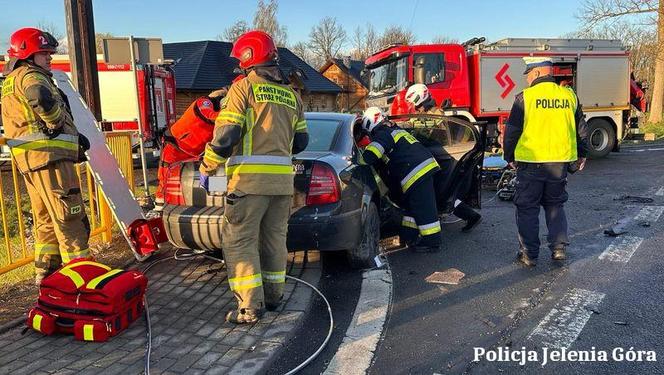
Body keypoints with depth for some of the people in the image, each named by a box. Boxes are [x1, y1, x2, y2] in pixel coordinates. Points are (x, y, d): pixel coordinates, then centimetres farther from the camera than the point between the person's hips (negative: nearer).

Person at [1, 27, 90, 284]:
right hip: (49, 154, -10)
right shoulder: (30, 76, -7)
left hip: (28, 159, 10)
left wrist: (72, 137, 14)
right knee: (69, 215, -8)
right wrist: (59, 124, -12)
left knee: (46, 217, 16)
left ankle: (46, 270, 23)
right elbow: (43, 100, -31)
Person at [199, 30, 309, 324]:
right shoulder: (291, 94, 15)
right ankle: (273, 296, 25)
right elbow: (301, 141, 17)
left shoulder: (244, 87, -3)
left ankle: (250, 305, -4)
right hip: (282, 179, 6)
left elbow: (225, 134, -10)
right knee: (274, 237, 16)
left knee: (239, 239, 0)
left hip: (250, 177, -6)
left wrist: (207, 168, 0)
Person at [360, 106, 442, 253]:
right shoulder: (395, 130, 25)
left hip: (416, 173, -10)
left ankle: (433, 242, 2)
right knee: (412, 204, 19)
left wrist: (358, 160, 1)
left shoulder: (382, 135, -5)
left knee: (423, 209, -4)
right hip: (426, 166, 10)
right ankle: (408, 237, 27)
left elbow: (369, 157, -15)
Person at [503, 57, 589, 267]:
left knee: (527, 209, 7)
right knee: (555, 206, 19)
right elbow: (581, 129, 13)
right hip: (560, 163, 4)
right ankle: (559, 248, 17)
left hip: (531, 163, -4)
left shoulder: (525, 97, -10)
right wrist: (582, 154, 26)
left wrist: (509, 157, 7)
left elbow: (512, 131, -6)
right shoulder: (569, 95, 5)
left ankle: (529, 254, 11)